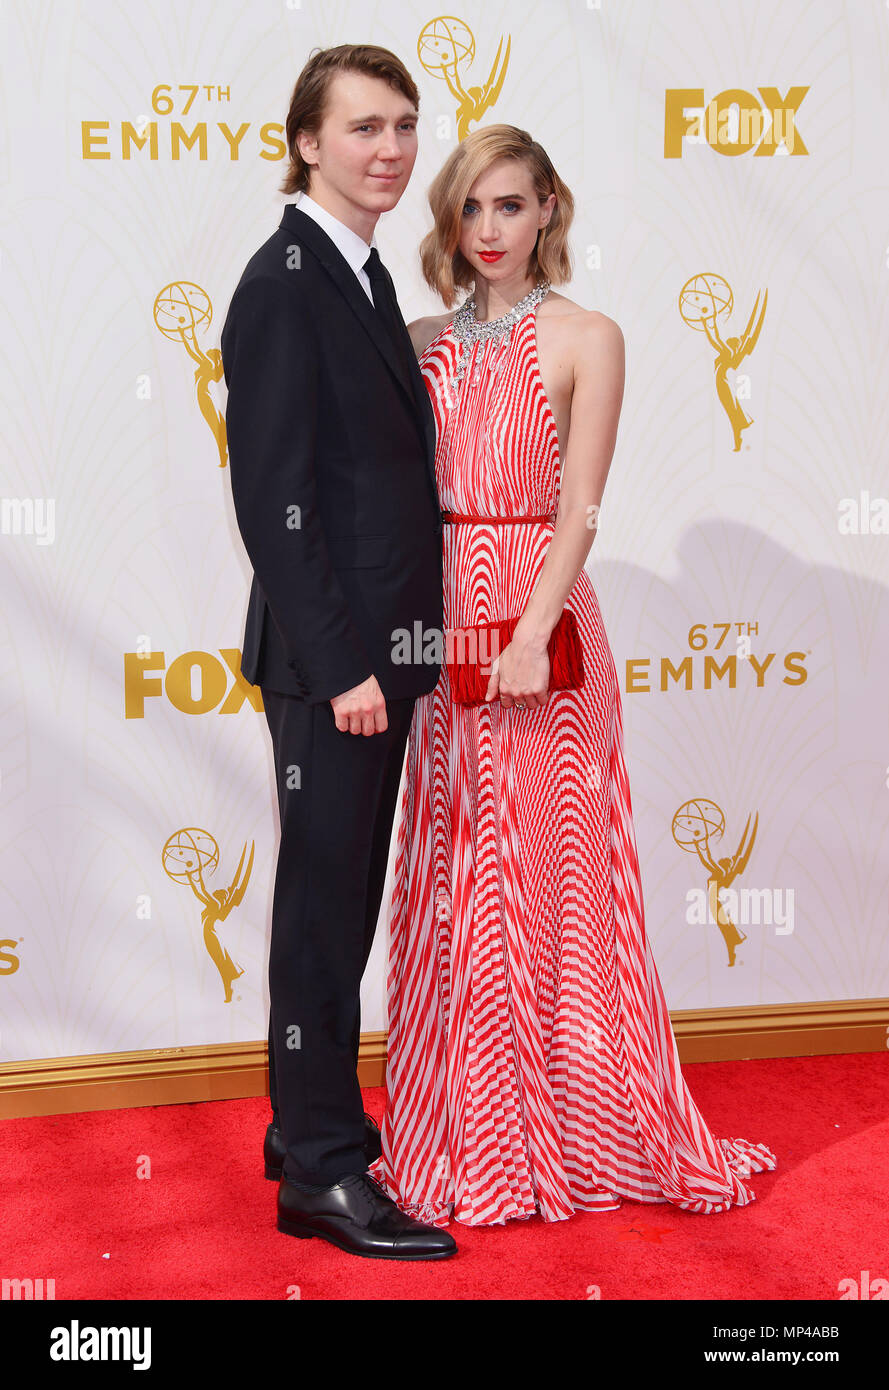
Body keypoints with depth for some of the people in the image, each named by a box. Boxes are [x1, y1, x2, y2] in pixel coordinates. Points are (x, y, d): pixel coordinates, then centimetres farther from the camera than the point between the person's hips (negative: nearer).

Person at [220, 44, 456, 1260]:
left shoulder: (366, 278, 15)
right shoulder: (284, 281, -12)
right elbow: (274, 497, -18)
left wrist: (394, 646, 14)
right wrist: (339, 664, -20)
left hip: (378, 649, 9)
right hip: (328, 654, -9)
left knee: (347, 898, 15)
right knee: (325, 900, -1)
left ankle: (313, 1120, 28)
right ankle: (323, 1172, 9)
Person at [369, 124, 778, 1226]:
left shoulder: (586, 339, 0)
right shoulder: (424, 341, 12)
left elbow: (578, 511, -8)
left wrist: (531, 632, -20)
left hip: (538, 615, -4)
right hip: (441, 625, 4)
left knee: (551, 876, 1)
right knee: (453, 882, 7)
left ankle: (577, 1132, 16)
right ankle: (469, 1136, 20)